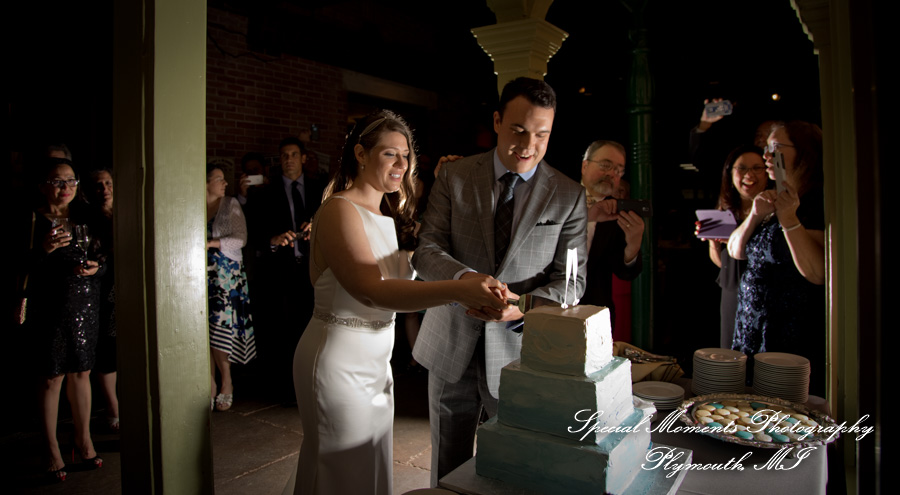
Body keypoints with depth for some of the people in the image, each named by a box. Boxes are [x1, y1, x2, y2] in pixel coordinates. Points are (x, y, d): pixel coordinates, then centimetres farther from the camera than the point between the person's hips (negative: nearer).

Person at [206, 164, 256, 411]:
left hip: (226, 277, -2)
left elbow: (240, 238, -4)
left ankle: (227, 383, 12)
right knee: (205, 334, 0)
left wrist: (211, 243, -12)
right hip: (202, 277, 2)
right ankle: (211, 385, 12)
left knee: (220, 332, -5)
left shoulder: (231, 205, 4)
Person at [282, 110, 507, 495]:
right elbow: (374, 290, -32)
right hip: (339, 359, -8)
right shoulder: (340, 210, -18)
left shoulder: (391, 215, 11)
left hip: (375, 358, 9)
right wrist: (459, 291, -43)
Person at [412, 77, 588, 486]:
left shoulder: (569, 196, -3)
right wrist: (464, 277, -28)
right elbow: (427, 249, -6)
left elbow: (571, 280, -5)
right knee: (447, 466, 17)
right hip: (451, 344, 1)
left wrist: (522, 307, -25)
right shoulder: (453, 178, -1)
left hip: (520, 348, -1)